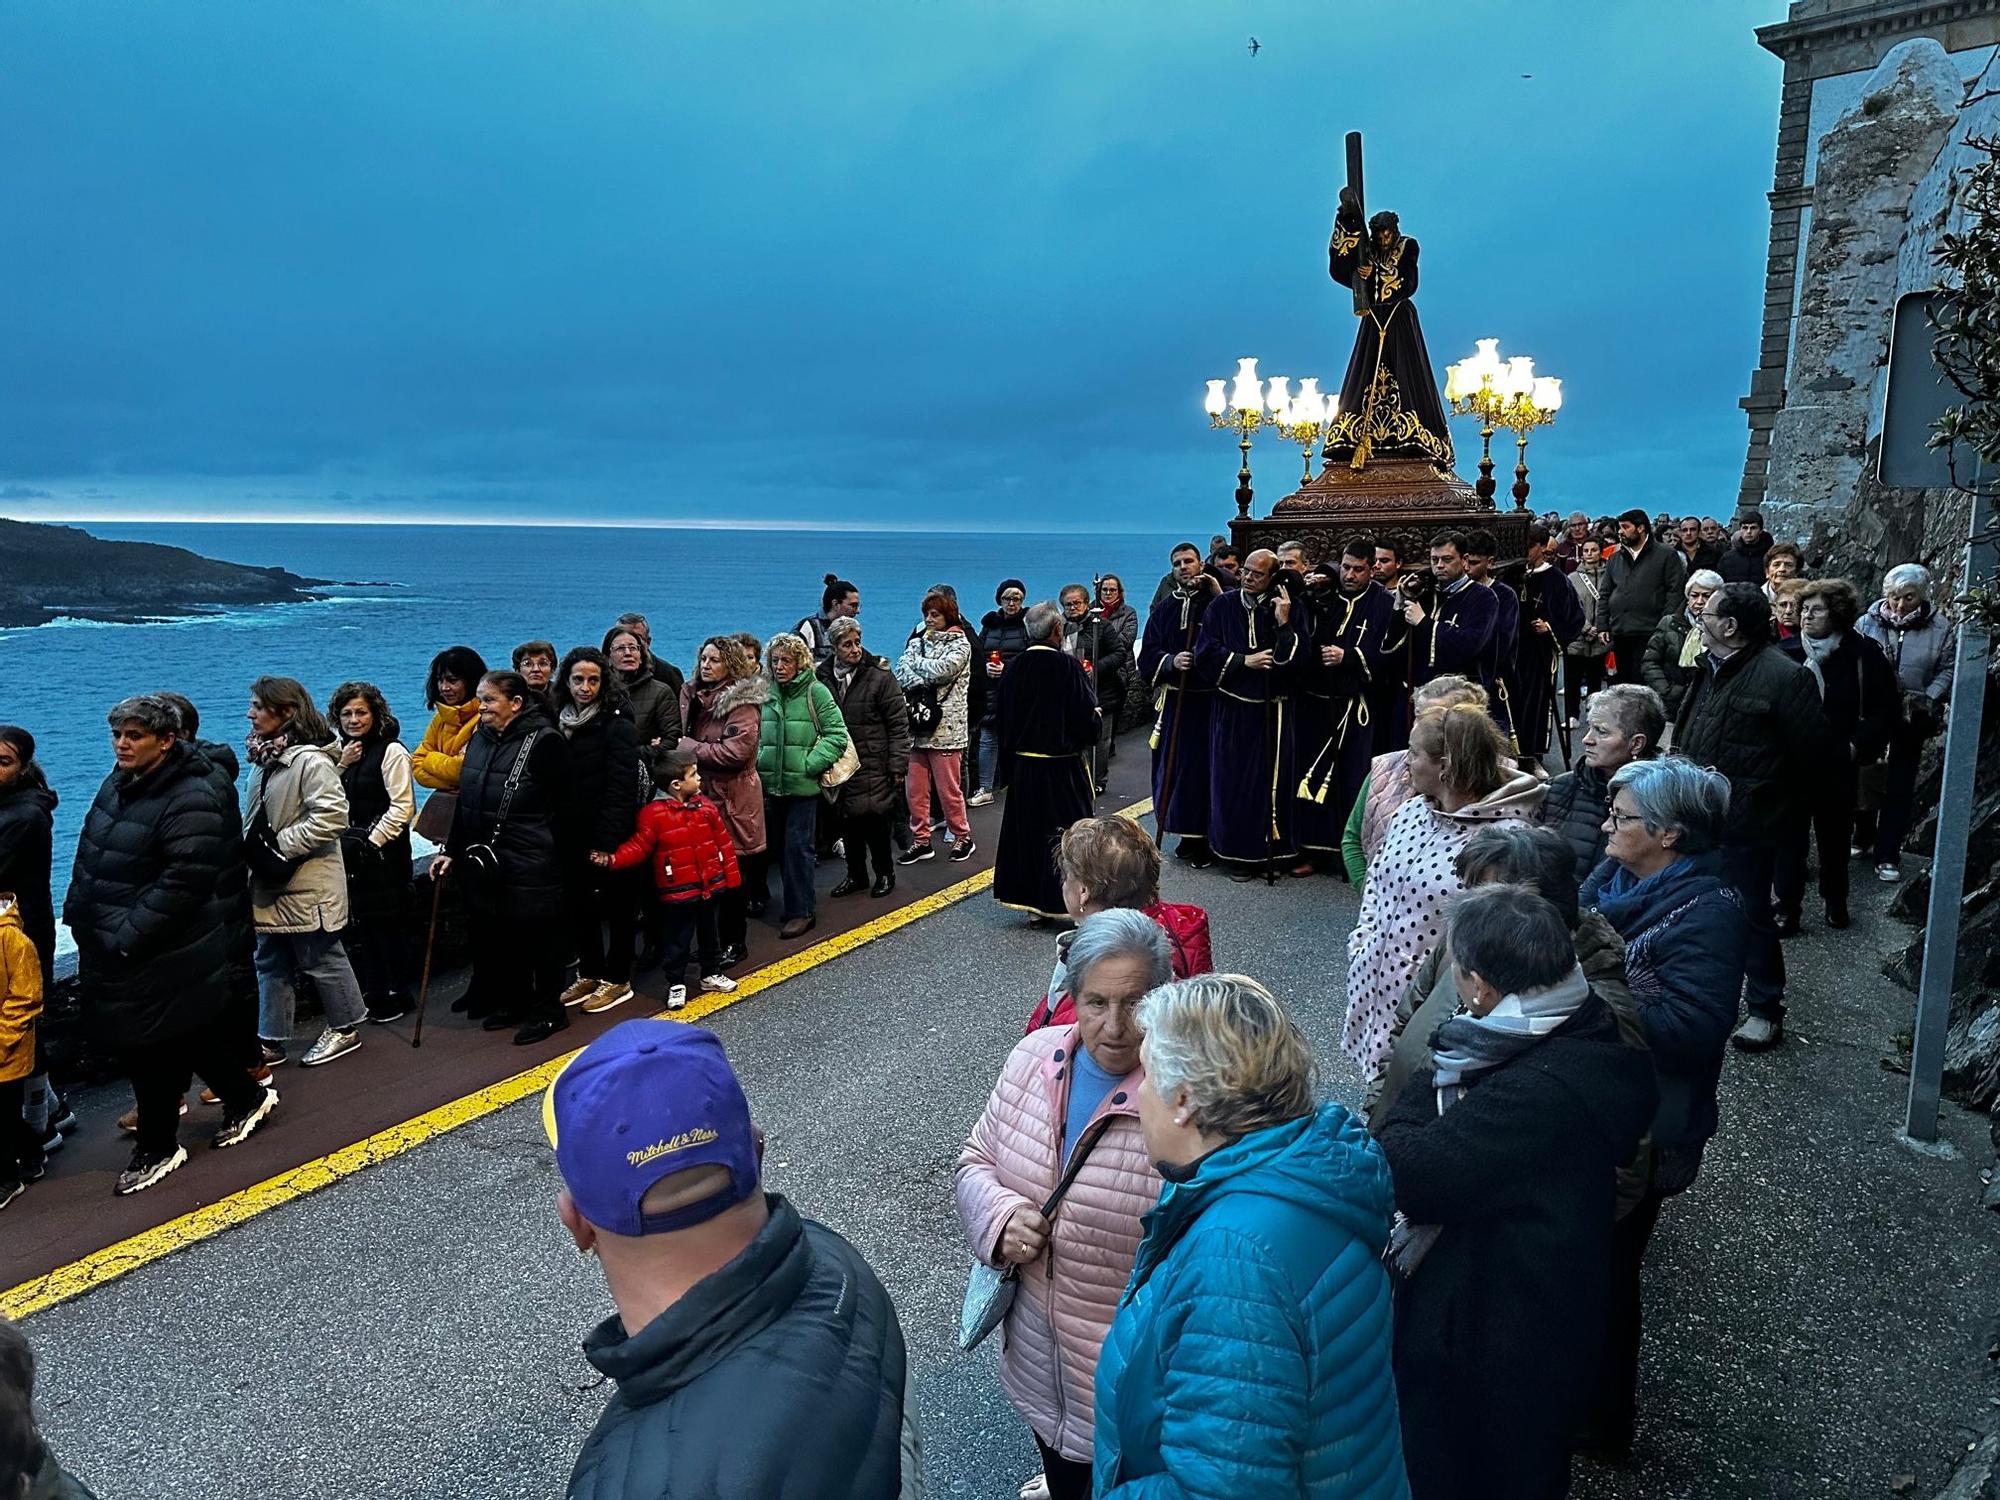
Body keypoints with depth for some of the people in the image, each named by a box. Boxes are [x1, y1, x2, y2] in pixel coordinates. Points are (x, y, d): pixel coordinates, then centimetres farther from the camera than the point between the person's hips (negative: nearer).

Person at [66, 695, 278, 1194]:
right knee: (199, 1035, 18)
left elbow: (183, 882, -25)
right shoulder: (120, 784, 7)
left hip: (161, 960, -8)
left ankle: (156, 1149, 19)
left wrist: (127, 936, -22)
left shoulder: (190, 801, -21)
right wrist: (80, 916, 10)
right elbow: (92, 859, 18)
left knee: (151, 1048, 3)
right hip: (114, 950, 8)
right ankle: (246, 1098, 35)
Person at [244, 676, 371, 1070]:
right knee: (271, 964, 15)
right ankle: (271, 1042, 24)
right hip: (270, 883, 9)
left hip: (307, 885, -9)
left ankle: (345, 1028, 23)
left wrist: (281, 844, -22)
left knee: (321, 959, 6)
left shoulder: (310, 760, -20)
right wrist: (251, 847, 5)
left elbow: (332, 816, -27)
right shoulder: (264, 758, 8)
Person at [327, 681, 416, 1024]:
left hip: (383, 854, -7)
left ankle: (396, 995, 13)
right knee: (356, 926, 9)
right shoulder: (342, 752, 13)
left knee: (387, 925, 1)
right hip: (349, 853, 7)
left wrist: (372, 842, -14)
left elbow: (402, 807, -15)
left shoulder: (391, 751, -11)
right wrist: (340, 766, -4)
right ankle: (371, 993, 20)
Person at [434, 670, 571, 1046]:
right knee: (496, 933, 14)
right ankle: (514, 1001, 31)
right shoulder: (481, 739, 10)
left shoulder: (544, 741, -13)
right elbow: (465, 801, 17)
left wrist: (549, 851, -9)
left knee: (537, 934, 3)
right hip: (485, 860, 8)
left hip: (531, 863, -7)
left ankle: (548, 1010, 16)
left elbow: (561, 807, -12)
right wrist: (452, 851, 14)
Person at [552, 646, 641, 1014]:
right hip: (572, 835, 7)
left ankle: (618, 980, 18)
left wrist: (607, 842, -21)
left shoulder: (618, 725, -13)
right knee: (576, 904, 14)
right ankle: (589, 974, 30)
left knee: (617, 905, 6)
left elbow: (621, 788, -18)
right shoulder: (560, 722, 8)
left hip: (609, 835, -7)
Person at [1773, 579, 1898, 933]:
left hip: (1838, 766, 0)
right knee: (1790, 836, 4)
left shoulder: (1863, 654, -7)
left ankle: (1835, 900, 35)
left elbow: (1887, 709, -2)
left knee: (1835, 835, 16)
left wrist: (1858, 747, -10)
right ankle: (1787, 908, 13)